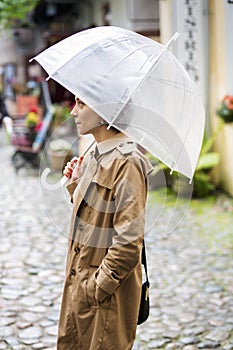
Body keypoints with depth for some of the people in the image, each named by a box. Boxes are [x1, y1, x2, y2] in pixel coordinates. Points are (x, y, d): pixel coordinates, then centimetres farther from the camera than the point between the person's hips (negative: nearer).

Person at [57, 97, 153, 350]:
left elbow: (129, 242, -24)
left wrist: (97, 288, -20)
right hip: (79, 283, 9)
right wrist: (77, 185, 5)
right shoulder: (97, 156, 9)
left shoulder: (126, 163, -20)